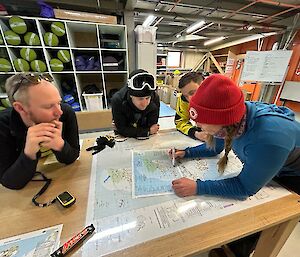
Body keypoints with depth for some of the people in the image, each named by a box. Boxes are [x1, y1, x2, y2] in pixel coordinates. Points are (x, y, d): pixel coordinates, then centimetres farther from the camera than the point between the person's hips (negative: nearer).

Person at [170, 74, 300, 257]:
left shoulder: (267, 138, -45)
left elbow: (245, 188, -32)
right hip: (258, 166, 6)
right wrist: (186, 153, -16)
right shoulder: (232, 115, -23)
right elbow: (214, 147, -4)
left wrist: (198, 187, -38)